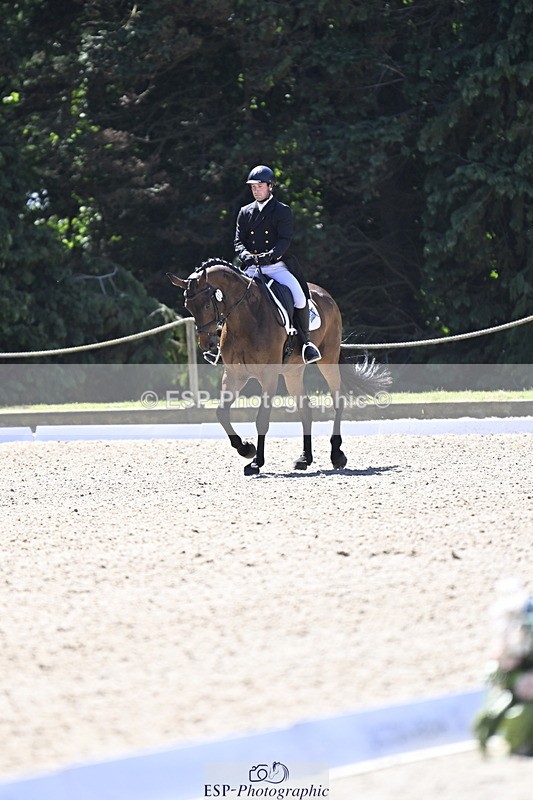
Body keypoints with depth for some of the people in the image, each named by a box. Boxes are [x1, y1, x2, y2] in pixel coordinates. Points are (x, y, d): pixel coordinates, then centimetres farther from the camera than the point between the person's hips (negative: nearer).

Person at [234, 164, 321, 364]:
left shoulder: (283, 211, 4)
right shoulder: (245, 213, 15)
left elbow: (285, 240, -7)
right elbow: (239, 241, 8)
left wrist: (269, 256, -25)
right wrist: (246, 255, -15)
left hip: (277, 266, -3)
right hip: (252, 268, 3)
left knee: (299, 296, -25)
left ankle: (305, 341, -8)